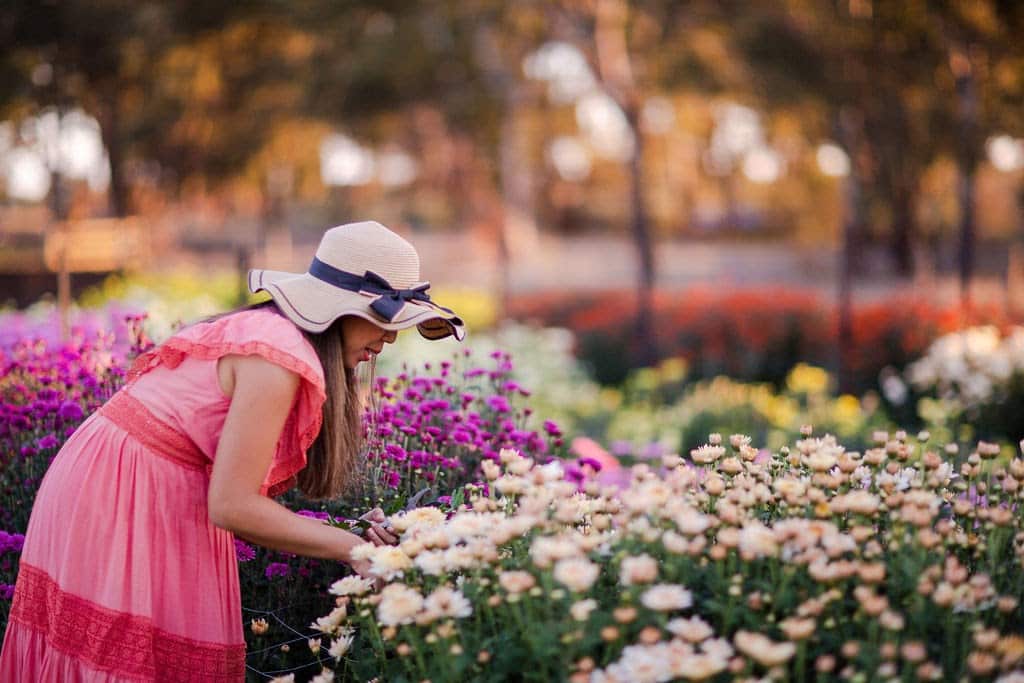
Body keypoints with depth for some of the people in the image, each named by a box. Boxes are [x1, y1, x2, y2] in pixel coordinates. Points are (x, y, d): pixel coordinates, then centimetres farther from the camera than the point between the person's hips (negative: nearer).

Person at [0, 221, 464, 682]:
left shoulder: (266, 329, 9)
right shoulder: (280, 354, -21)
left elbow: (242, 490, 3)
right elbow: (232, 505, -24)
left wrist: (351, 538, -5)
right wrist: (353, 548, -16)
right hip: (119, 498, -10)